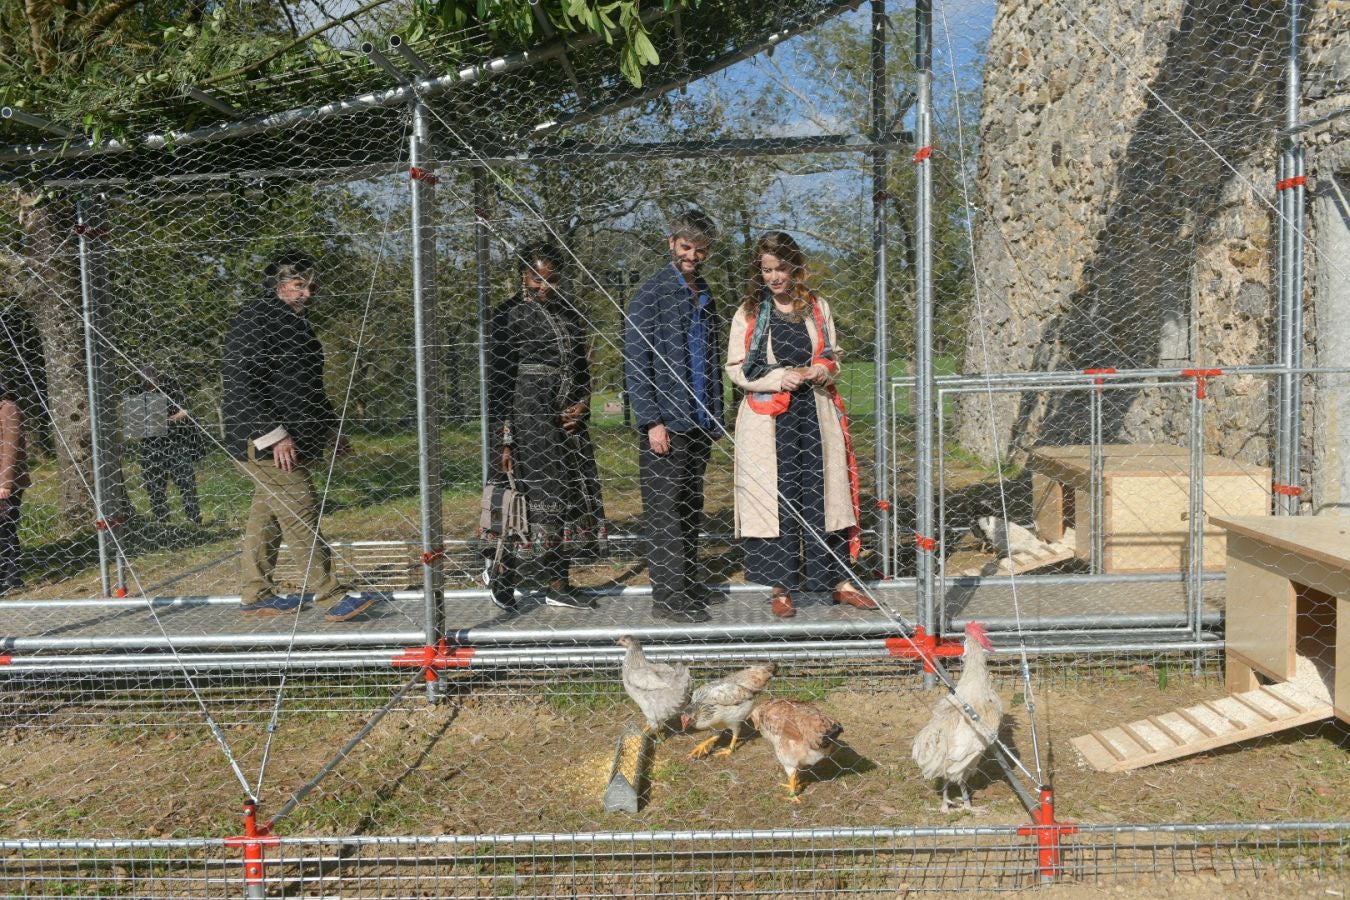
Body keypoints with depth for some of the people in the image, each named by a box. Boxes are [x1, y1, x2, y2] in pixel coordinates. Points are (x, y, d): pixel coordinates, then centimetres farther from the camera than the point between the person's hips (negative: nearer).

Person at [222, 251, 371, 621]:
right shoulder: (255, 320, -10)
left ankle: (256, 595, 22)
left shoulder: (293, 323, 21)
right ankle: (331, 597, -9)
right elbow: (240, 382, -19)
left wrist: (331, 429, 26)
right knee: (301, 515, -10)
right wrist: (273, 434, -23)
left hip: (293, 442, 10)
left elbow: (308, 387, 30)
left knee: (266, 516, 14)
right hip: (264, 444, -10)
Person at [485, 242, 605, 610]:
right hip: (529, 422, -6)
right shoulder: (510, 315, -4)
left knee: (579, 507, 4)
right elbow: (497, 382, -7)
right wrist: (503, 440, -12)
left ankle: (555, 584, 15)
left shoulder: (570, 311, 14)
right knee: (542, 505, -8)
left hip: (569, 421, 7)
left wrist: (584, 404, 2)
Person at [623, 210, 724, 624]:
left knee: (691, 510, 11)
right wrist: (651, 421, -15)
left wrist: (716, 416, 14)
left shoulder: (706, 298, 17)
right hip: (665, 423, -6)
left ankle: (689, 587, 21)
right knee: (665, 511, -4)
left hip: (700, 423, 7)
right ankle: (669, 597, 2)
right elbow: (635, 362, -9)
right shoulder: (651, 294, -4)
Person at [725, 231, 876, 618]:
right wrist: (780, 378, -13)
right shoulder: (748, 314, 4)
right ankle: (781, 588, 9)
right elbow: (736, 369, 1)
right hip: (769, 420, -2)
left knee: (823, 495, 4)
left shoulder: (817, 308, 11)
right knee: (776, 498, -1)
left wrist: (823, 370, -4)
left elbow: (834, 356, 19)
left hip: (815, 412, 2)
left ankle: (839, 581, 13)